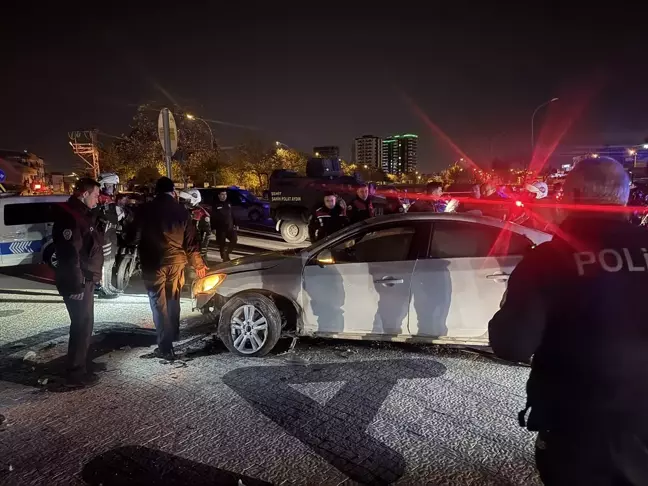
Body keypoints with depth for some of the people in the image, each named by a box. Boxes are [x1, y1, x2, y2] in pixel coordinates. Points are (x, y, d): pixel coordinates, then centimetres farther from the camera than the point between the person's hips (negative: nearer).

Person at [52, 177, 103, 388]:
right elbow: (69, 254, -24)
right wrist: (77, 284, -25)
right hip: (77, 282, -10)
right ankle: (75, 374, 3)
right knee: (82, 325, -5)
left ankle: (80, 365, 29)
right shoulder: (69, 217, -18)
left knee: (84, 324, 17)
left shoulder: (83, 214, 15)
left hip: (86, 280, 10)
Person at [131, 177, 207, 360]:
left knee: (159, 305, 1)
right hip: (176, 261, 3)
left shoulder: (145, 209, -5)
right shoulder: (182, 211, 3)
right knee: (173, 301, 20)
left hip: (153, 263, -3)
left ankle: (165, 347, 0)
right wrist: (198, 264, 15)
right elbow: (191, 241, 5)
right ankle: (173, 336, 37)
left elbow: (135, 236, -2)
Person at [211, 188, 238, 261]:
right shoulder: (216, 205, -3)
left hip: (230, 227, 4)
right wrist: (213, 228, -12)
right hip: (220, 228, -3)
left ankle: (227, 252, 7)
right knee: (222, 244, 3)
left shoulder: (228, 204, 11)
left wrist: (235, 224, 12)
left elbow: (232, 215, 17)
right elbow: (213, 217, -6)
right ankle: (225, 258, 15)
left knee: (234, 239, -14)